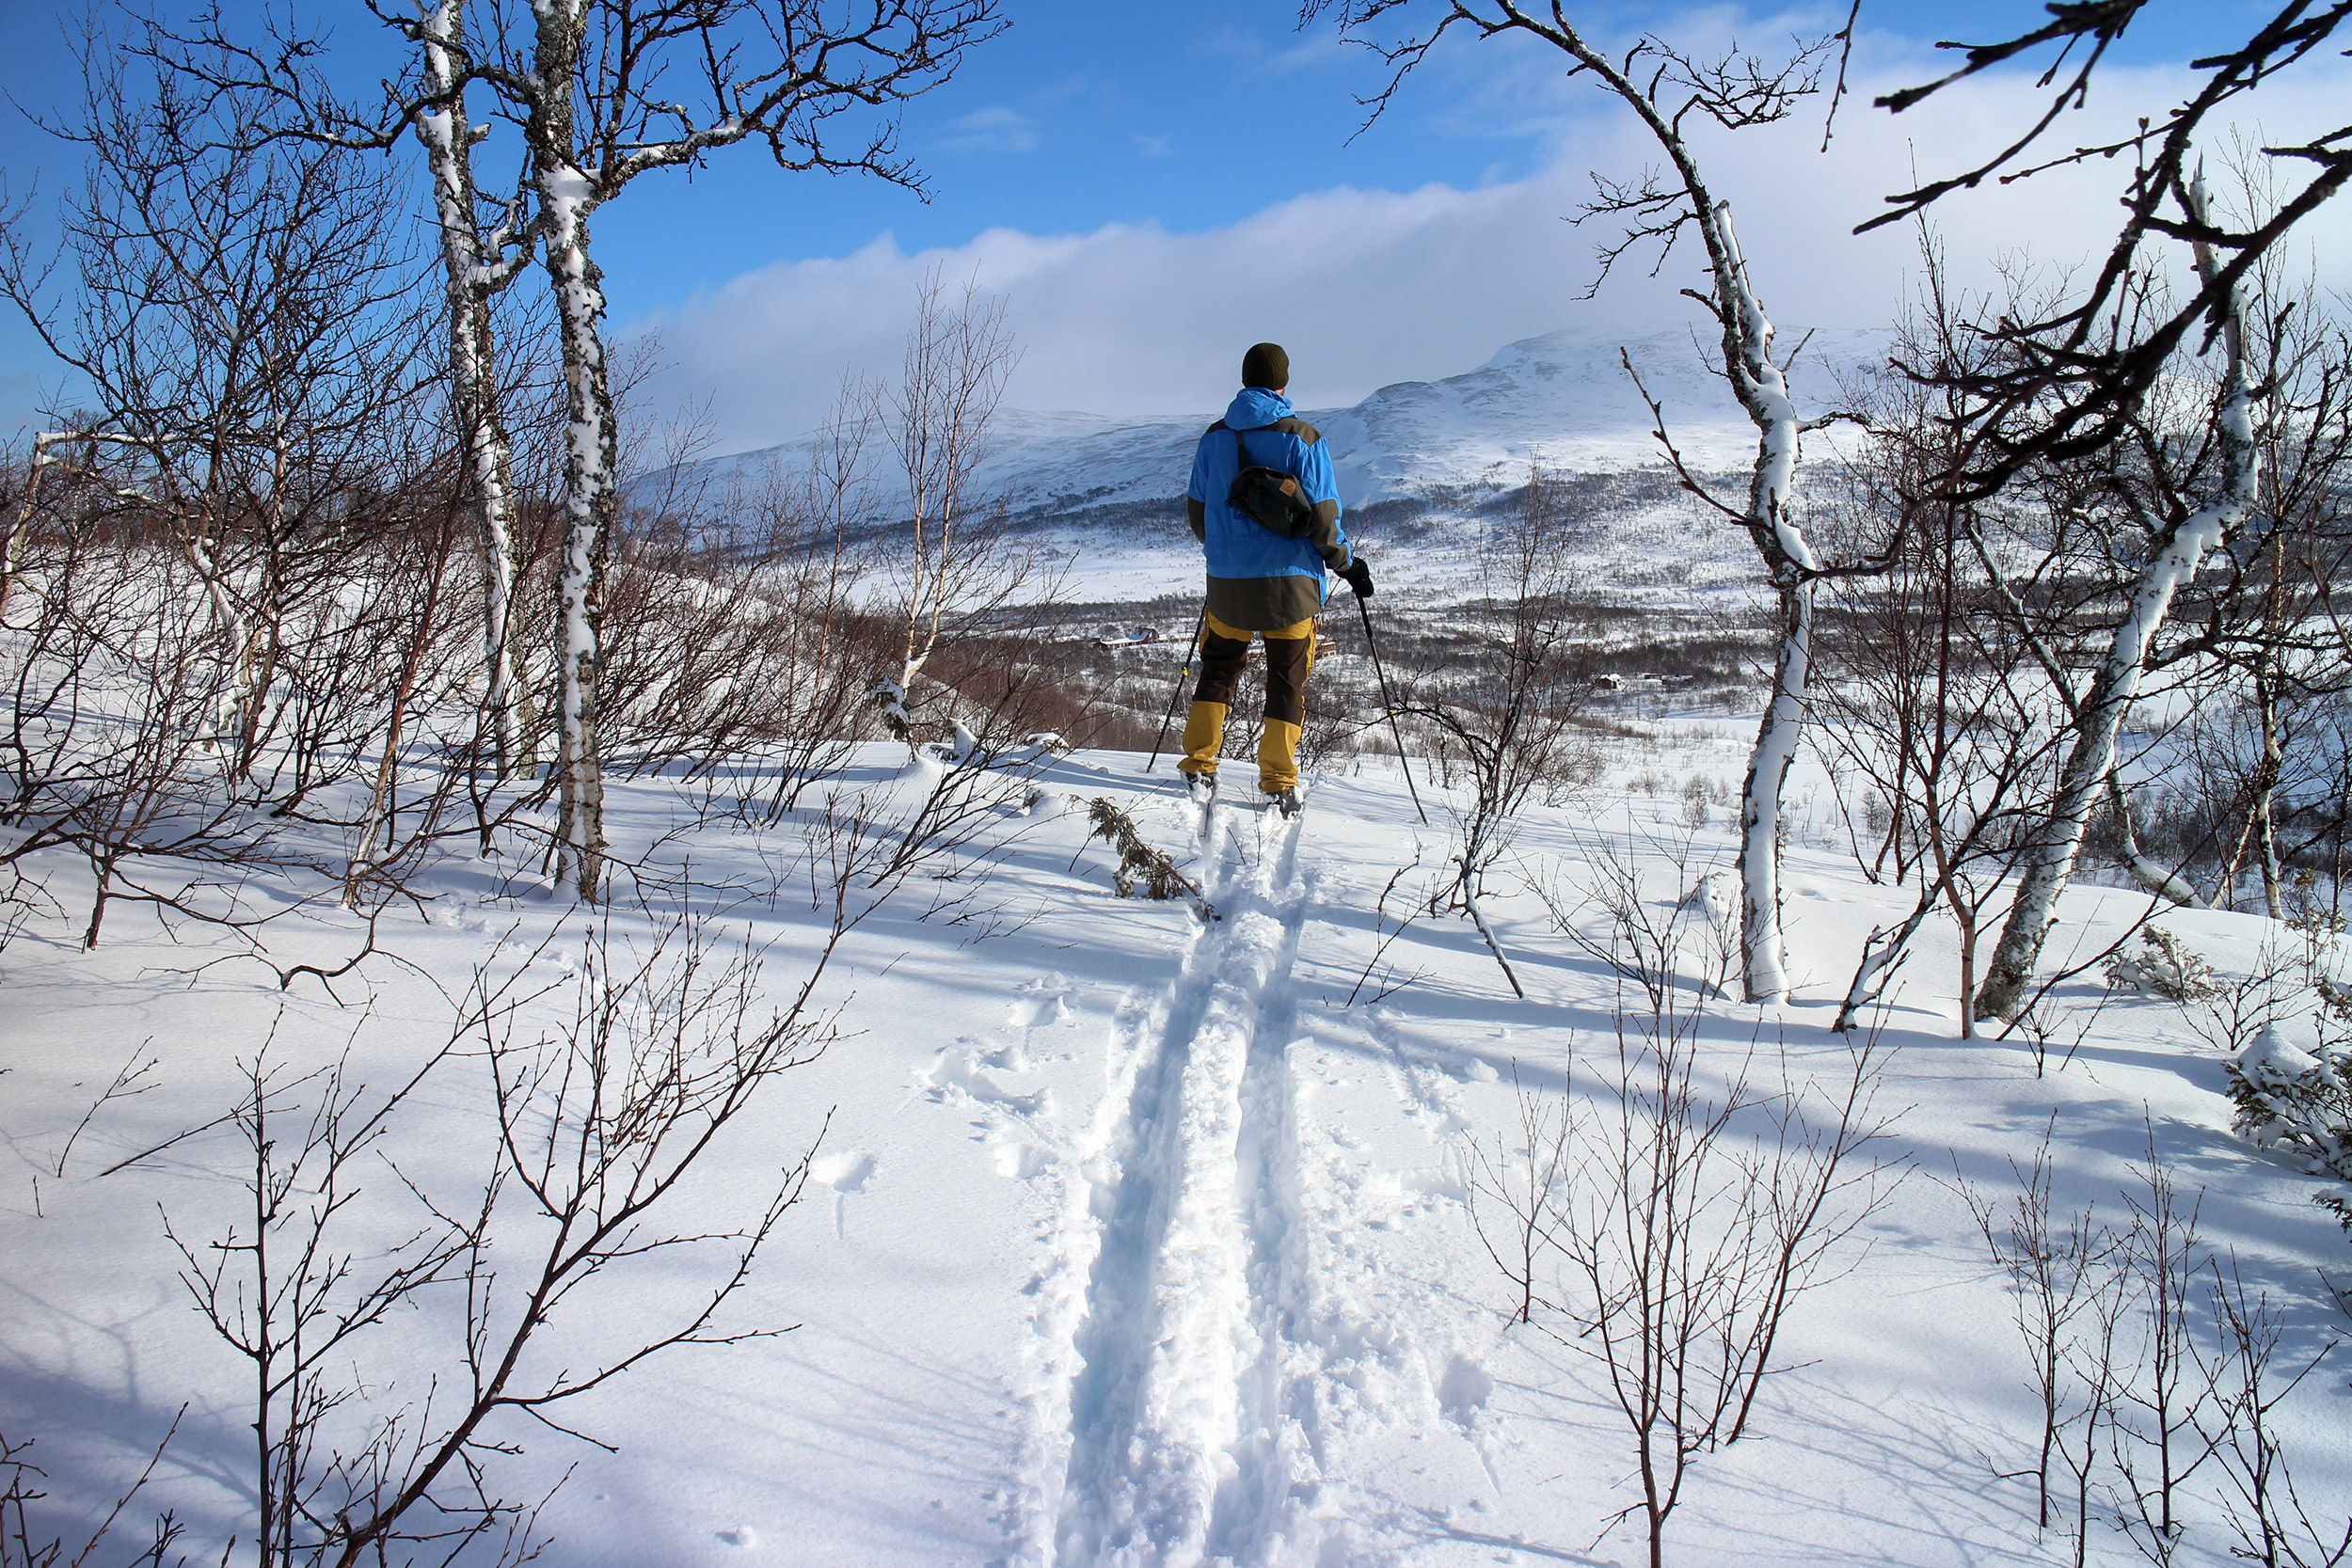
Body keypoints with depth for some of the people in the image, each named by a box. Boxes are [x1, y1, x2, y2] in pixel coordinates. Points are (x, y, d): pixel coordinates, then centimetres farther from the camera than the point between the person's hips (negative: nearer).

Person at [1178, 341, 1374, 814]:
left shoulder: (1214, 438, 5)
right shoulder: (1302, 439, -7)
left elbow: (1196, 511, 13)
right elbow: (1322, 518, -9)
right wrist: (1349, 564, 5)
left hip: (1227, 581, 3)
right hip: (1289, 580, -3)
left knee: (1218, 670, 19)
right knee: (1287, 682, 9)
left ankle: (1199, 768, 13)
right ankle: (1279, 784, 9)